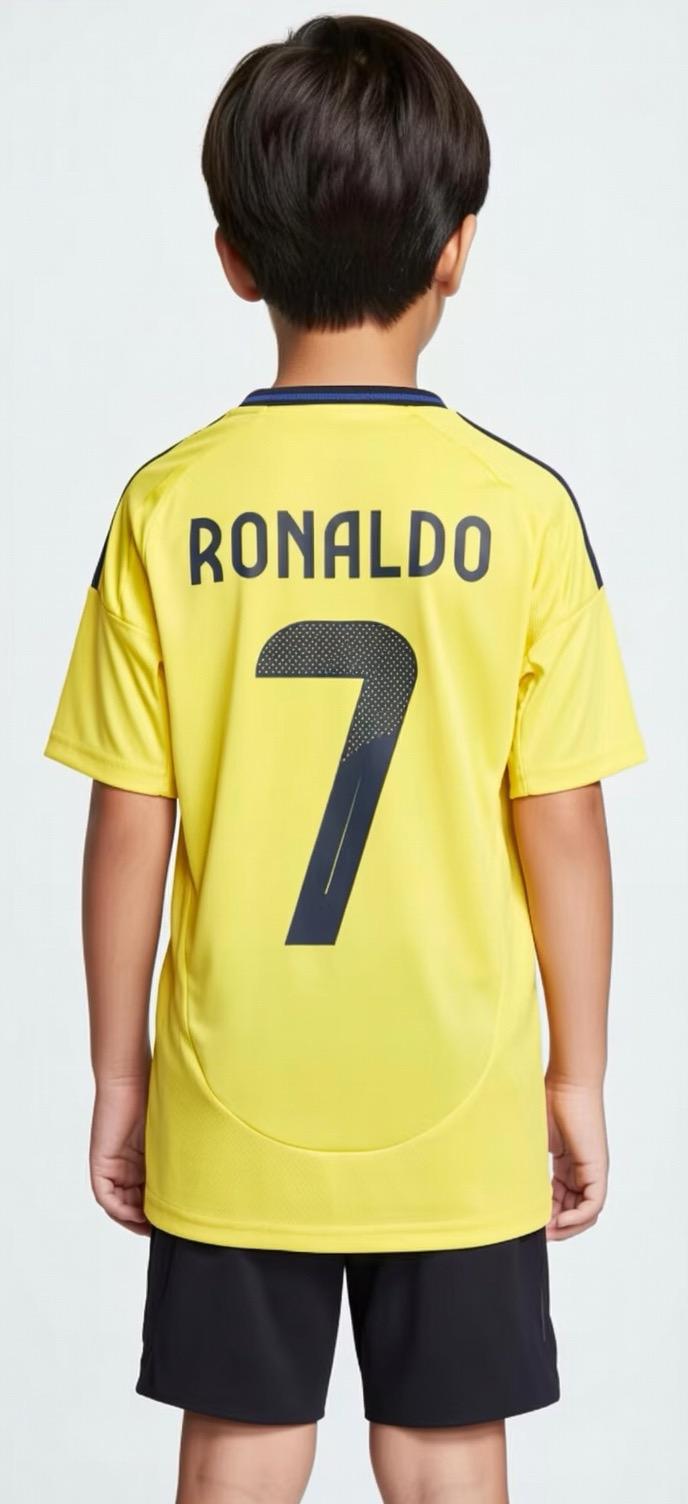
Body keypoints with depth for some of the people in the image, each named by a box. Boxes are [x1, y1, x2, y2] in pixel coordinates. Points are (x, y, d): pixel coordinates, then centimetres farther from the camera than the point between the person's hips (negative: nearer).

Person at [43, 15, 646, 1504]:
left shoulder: (169, 506, -8)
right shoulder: (523, 508, -10)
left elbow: (131, 827, -5)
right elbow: (562, 824, -7)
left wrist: (119, 1070, 7)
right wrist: (579, 1074, 5)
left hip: (233, 1104, 1)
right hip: (454, 1104, 0)